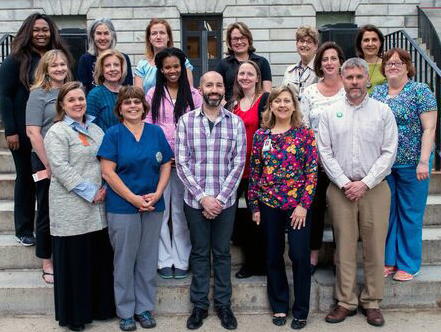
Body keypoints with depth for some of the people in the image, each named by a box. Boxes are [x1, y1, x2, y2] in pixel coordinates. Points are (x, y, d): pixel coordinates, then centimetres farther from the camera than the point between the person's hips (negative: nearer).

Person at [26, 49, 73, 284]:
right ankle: (47, 265, 17)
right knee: (48, 213, 5)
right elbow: (33, 132, -11)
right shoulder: (38, 94, -5)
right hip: (46, 161, -4)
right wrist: (48, 164, -14)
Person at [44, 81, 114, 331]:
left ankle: (100, 307, 26)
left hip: (98, 209, 6)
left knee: (100, 258, 10)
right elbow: (61, 168, -14)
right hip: (71, 210, -6)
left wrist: (107, 189, 3)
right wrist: (90, 193, -16)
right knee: (74, 262, 3)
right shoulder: (57, 132, -4)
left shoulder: (96, 130, 16)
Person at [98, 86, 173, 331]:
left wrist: (157, 194, -9)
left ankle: (145, 308, 26)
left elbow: (166, 166, 6)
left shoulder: (156, 132, 5)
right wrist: (134, 199, -14)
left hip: (154, 206, 3)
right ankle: (126, 311, 22)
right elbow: (108, 172, -9)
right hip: (122, 207, -3)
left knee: (148, 258, 11)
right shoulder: (113, 134, -3)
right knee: (125, 259, 7)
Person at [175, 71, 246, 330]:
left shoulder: (236, 122, 0)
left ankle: (223, 304, 25)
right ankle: (200, 305, 24)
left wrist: (220, 199, -10)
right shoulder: (186, 121, -2)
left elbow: (238, 164, -3)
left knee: (222, 252, 11)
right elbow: (182, 163, -5)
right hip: (195, 200, 0)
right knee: (200, 252, 11)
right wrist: (203, 197, -12)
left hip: (225, 201, 1)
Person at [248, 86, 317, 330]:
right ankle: (279, 307, 25)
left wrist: (303, 204, -12)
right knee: (273, 256, 10)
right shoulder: (261, 135, 4)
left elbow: (312, 170, -5)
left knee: (300, 255, -1)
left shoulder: (305, 133, -1)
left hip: (298, 204, -2)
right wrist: (254, 206, 4)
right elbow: (254, 172, 7)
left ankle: (300, 311, 15)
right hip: (269, 204, 3)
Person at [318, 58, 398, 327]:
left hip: (374, 188, -1)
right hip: (340, 189, 1)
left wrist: (365, 184, -10)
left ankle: (372, 302, 16)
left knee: (375, 247, 3)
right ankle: (346, 302, 15)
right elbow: (325, 153, 3)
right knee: (344, 246, 5)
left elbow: (389, 153, -2)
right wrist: (345, 183, -7)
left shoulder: (383, 111, 4)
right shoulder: (331, 113, 7)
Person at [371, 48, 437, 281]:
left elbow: (429, 128, -11)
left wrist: (423, 161, -18)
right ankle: (388, 261, 24)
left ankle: (408, 264, 19)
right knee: (386, 212, 11)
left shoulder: (420, 91, -6)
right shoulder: (377, 92, 8)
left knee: (410, 214, 5)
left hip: (411, 164, -4)